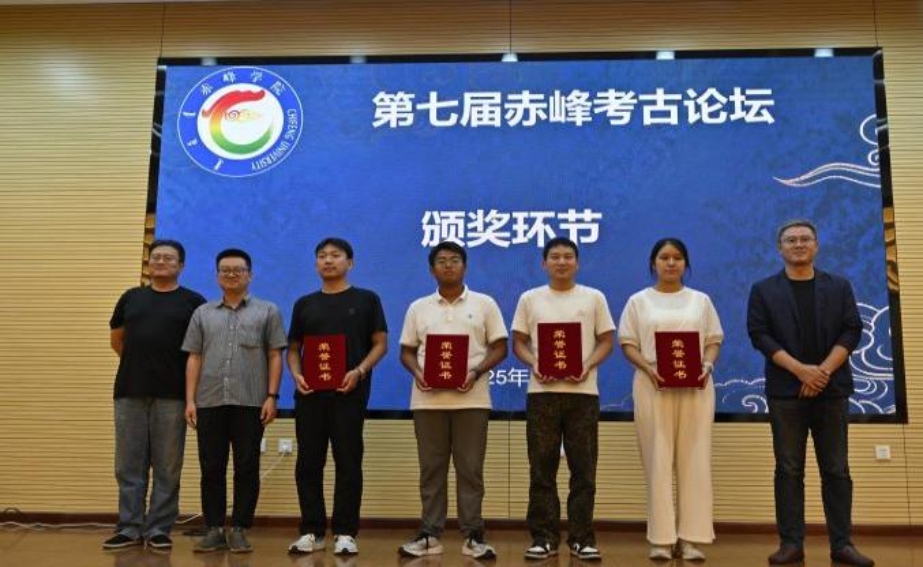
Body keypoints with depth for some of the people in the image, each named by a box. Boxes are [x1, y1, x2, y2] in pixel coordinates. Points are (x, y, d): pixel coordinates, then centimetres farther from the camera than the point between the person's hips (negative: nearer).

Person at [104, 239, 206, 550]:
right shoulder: (131, 297, 12)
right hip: (129, 391, 3)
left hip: (171, 395, -3)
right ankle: (130, 527, 16)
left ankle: (159, 528, 12)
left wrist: (181, 373, 1)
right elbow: (116, 340, 21)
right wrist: (138, 364, 15)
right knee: (129, 465, 7)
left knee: (167, 467, 3)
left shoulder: (193, 302, 3)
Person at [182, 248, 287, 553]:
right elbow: (194, 359, 11)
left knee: (247, 468, 2)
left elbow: (275, 356, 3)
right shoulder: (203, 313, 14)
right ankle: (214, 529, 15)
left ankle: (239, 529, 11)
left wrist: (272, 396, -6)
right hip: (209, 402, 2)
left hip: (251, 402, -2)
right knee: (211, 468, 5)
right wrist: (190, 399, 3)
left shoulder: (267, 311, 7)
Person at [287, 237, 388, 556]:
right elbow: (293, 348, 16)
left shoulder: (366, 300, 6)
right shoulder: (305, 304, 14)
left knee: (348, 462, 0)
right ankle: (312, 531, 16)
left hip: (349, 392, -3)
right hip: (310, 392, 3)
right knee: (308, 462, 5)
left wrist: (359, 371, -14)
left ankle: (345, 533, 9)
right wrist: (296, 375, -4)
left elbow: (380, 344, 3)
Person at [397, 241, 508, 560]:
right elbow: (407, 351, 11)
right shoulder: (418, 308, 11)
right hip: (428, 399, 2)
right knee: (431, 468, 7)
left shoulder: (484, 304, 5)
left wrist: (477, 372, -14)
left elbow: (499, 348, 2)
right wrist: (417, 373, -9)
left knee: (470, 468, 2)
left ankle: (473, 535, 10)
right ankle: (429, 535, 15)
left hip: (471, 398, -2)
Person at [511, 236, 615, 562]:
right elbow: (518, 342, 7)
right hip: (542, 391, 0)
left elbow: (606, 341, 5)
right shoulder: (530, 299, 8)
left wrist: (587, 366, -12)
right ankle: (544, 537, 13)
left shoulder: (594, 298, 7)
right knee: (542, 468, 3)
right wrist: (534, 365, -12)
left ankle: (581, 538, 14)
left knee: (583, 468, 3)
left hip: (583, 391, 0)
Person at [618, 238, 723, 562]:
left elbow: (714, 341, 10)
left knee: (694, 460, 0)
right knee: (658, 461, -1)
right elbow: (628, 344, 3)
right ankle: (661, 538, 5)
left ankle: (691, 538, 6)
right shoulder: (639, 301, 8)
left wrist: (708, 366, -11)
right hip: (653, 387, -1)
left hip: (695, 388, 2)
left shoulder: (700, 300, 14)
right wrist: (648, 368, -15)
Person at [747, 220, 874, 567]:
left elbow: (852, 331, 2)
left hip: (832, 390, 2)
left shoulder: (839, 287, 11)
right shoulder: (764, 290, 5)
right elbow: (759, 334, -4)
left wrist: (823, 371, -11)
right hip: (785, 392, -1)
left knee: (836, 470, 5)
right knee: (789, 470, 2)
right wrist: (801, 370, -14)